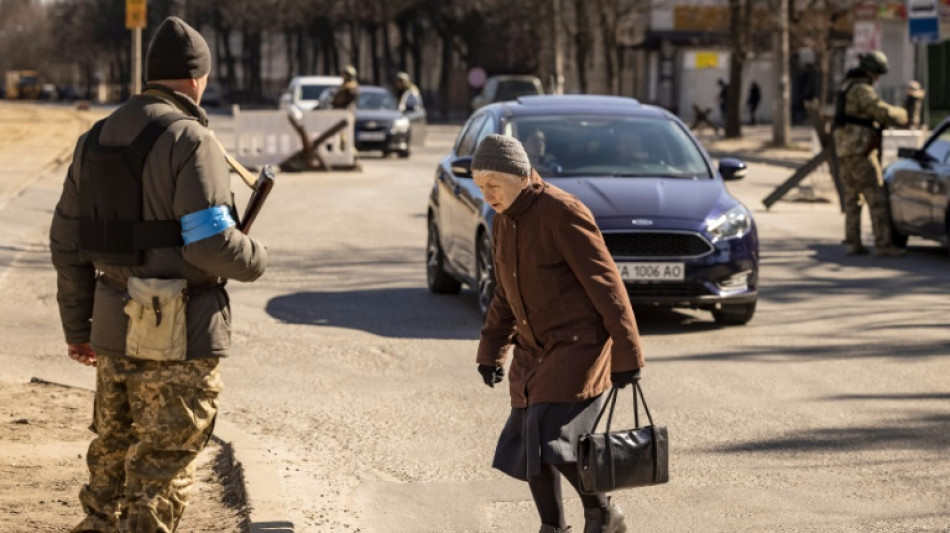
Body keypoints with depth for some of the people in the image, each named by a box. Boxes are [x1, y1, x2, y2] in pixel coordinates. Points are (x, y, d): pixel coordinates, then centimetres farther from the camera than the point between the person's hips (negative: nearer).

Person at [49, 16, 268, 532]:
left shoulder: (97, 138, 9)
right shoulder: (189, 140, -14)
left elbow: (67, 241, 13)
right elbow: (210, 243, -22)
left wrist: (77, 326, 20)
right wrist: (255, 259, 0)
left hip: (114, 326, 7)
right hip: (178, 334, -7)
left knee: (113, 450, 20)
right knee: (163, 468, 0)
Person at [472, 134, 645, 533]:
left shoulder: (562, 213, -17)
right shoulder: (504, 222, 8)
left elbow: (605, 284, -16)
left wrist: (627, 354, -16)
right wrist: (491, 351, 14)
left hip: (579, 346, -8)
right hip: (534, 351, 8)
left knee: (552, 438, -16)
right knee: (528, 445, 6)